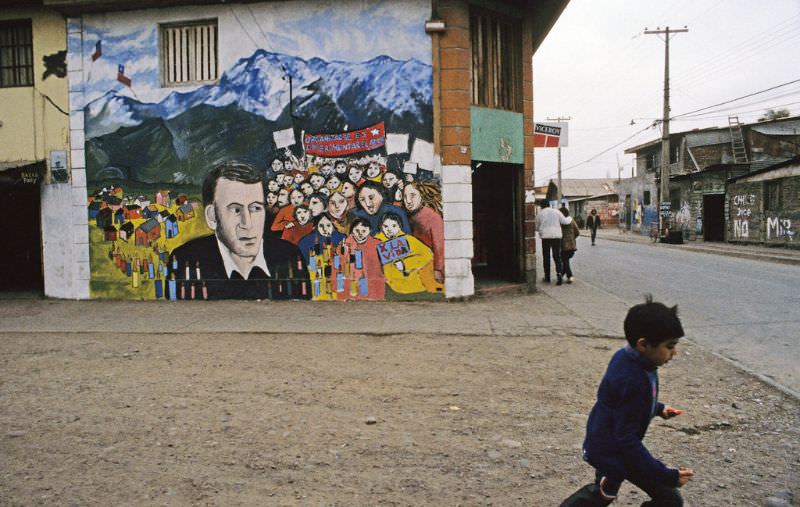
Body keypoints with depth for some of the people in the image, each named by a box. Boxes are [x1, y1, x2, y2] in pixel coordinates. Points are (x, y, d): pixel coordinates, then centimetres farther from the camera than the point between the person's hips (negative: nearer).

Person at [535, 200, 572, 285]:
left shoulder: (540, 214, 0)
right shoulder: (556, 212, 1)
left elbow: (537, 227, 8)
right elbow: (565, 221, 1)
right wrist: (570, 218, 22)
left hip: (545, 237, -1)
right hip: (556, 236, 1)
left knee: (546, 257, 11)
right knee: (557, 257, 5)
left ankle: (547, 277, 17)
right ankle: (559, 274, -13)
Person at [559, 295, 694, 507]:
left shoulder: (625, 356, -6)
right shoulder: (632, 382, -34)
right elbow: (627, 439, -30)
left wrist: (658, 408, 8)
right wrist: (667, 476, -28)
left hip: (603, 443, 10)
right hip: (612, 452, -10)